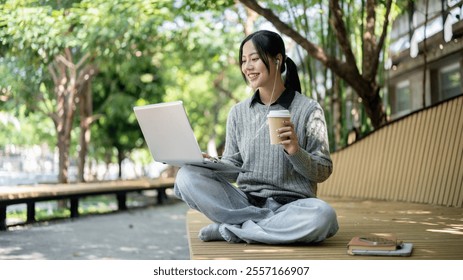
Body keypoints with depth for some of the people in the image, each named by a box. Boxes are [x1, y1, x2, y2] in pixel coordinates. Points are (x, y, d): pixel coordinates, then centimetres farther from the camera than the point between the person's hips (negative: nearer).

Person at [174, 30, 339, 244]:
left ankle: (230, 230, -21)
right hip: (246, 202, 3)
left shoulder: (308, 110, 0)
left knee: (323, 214, -37)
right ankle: (274, 226, -18)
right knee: (187, 176, -20)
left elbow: (323, 172, -1)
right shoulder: (238, 113, 10)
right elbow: (233, 166, 10)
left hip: (291, 205, -3)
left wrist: (295, 152, -19)